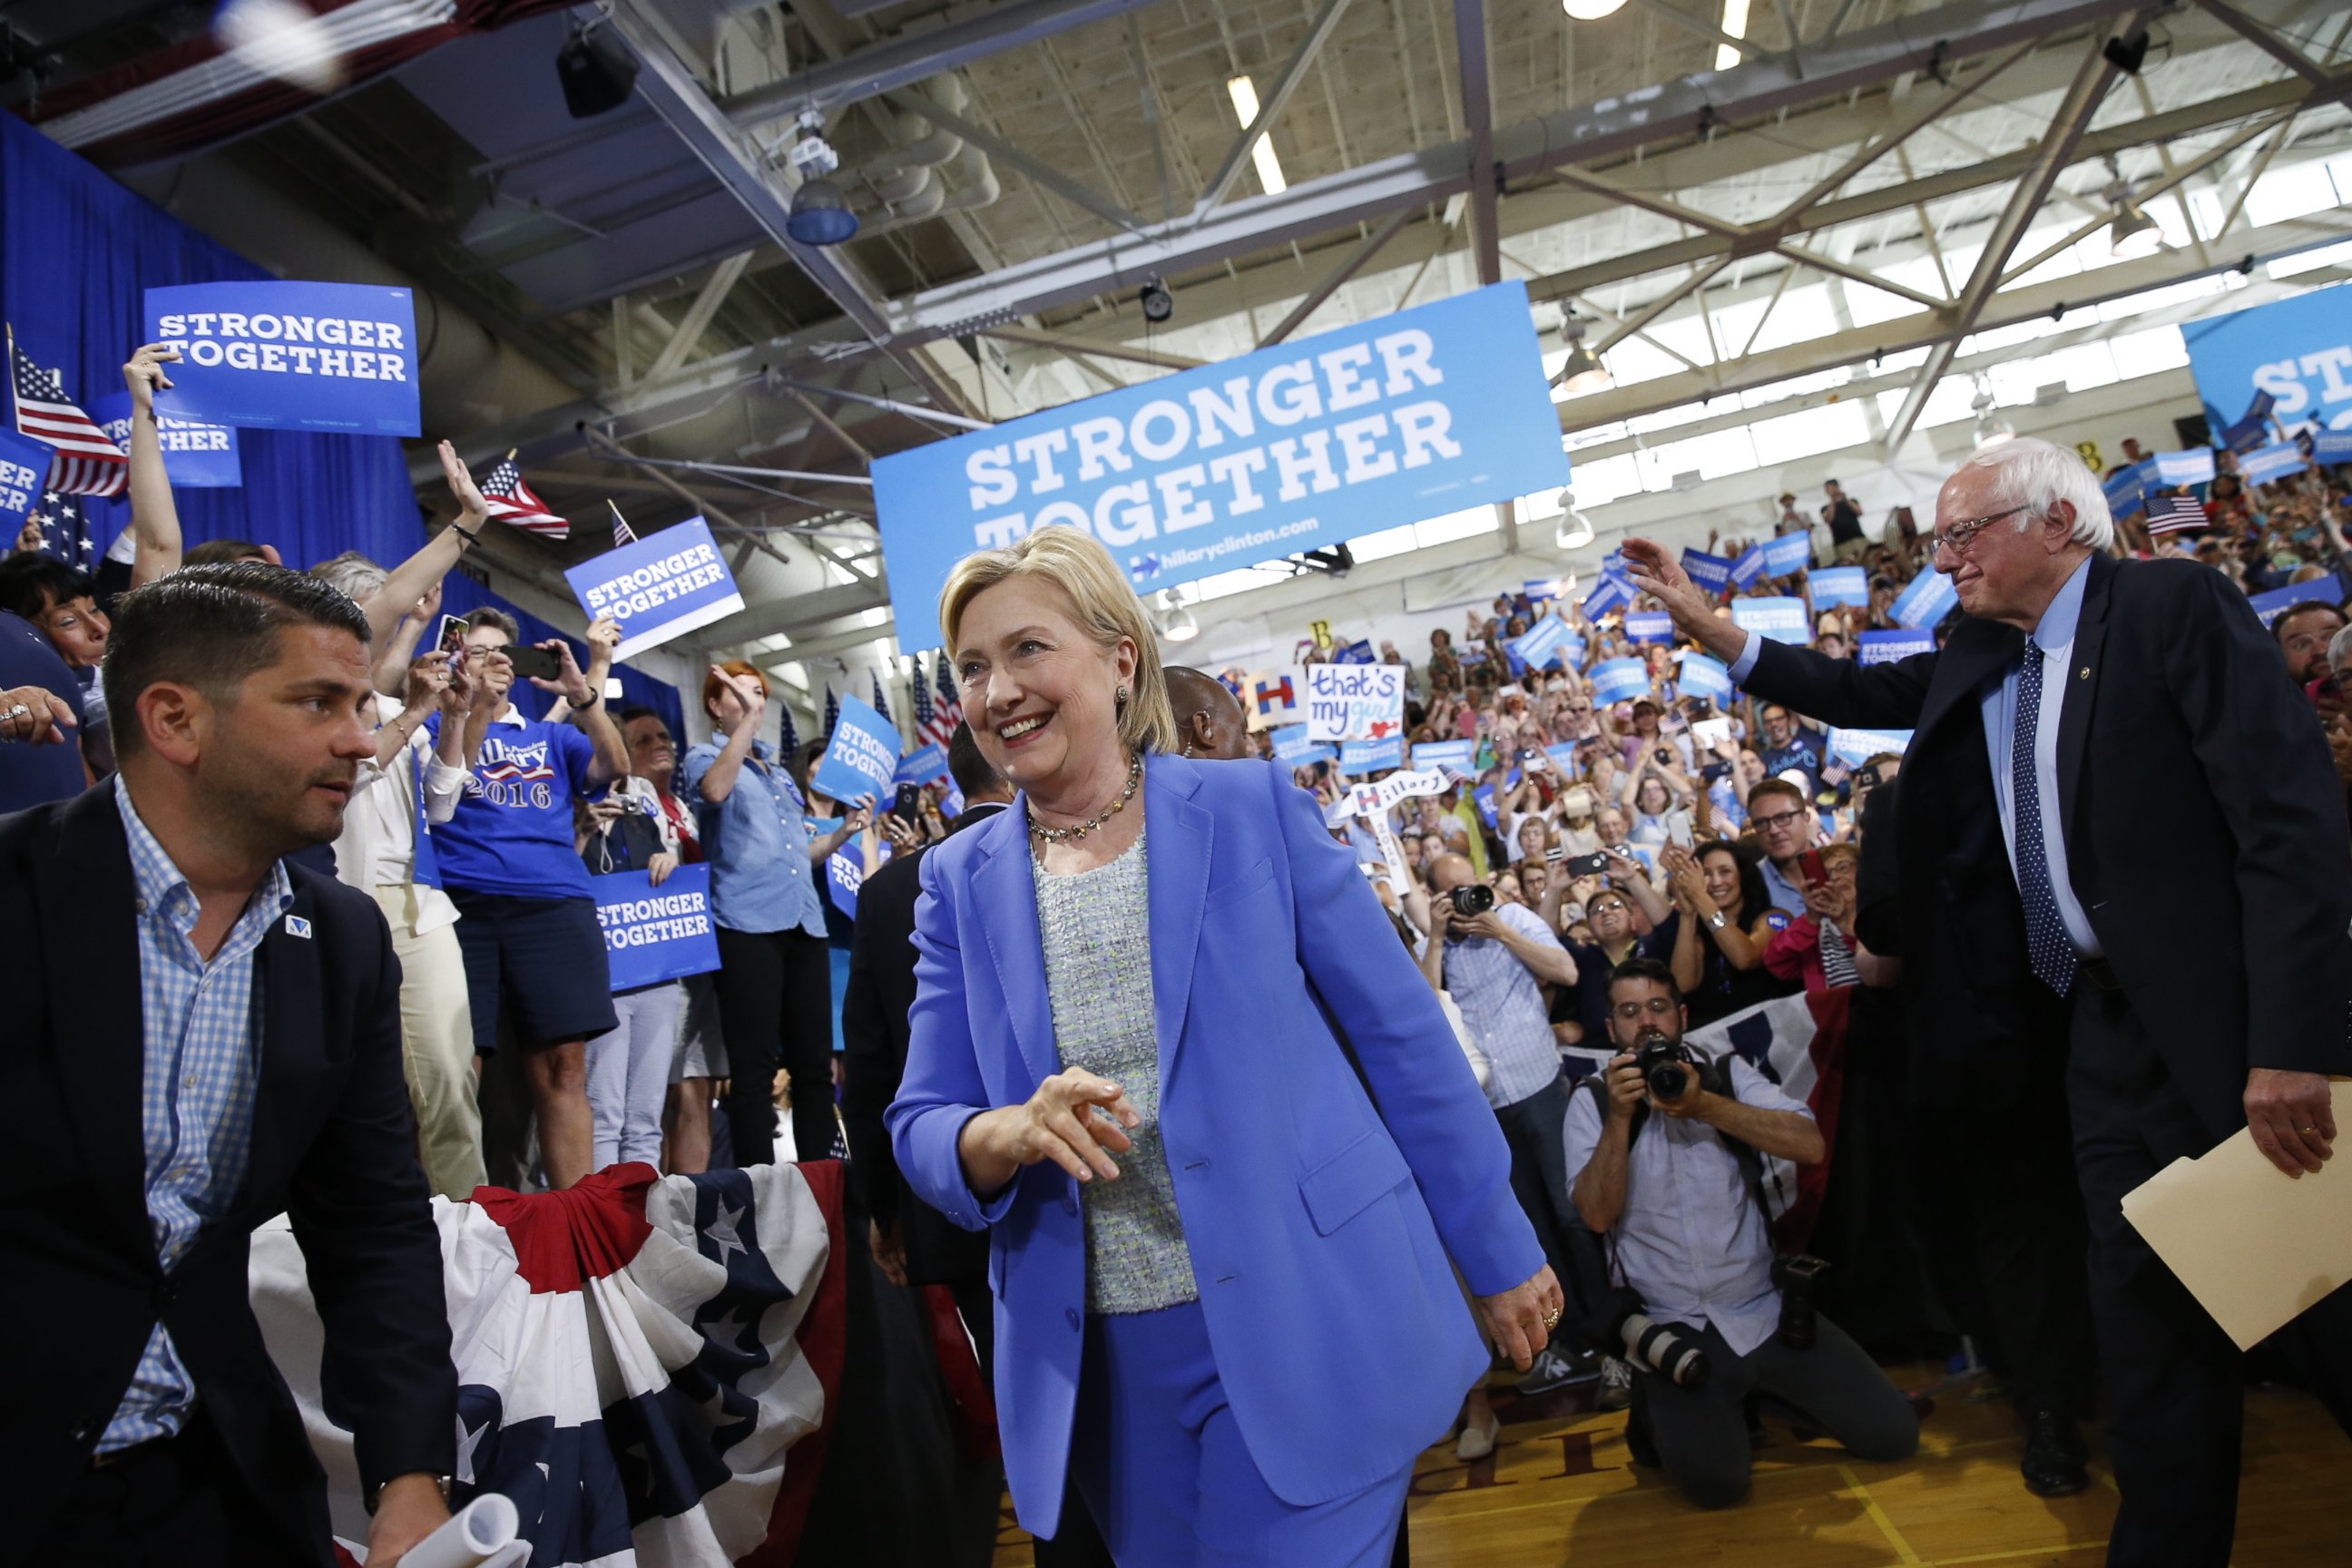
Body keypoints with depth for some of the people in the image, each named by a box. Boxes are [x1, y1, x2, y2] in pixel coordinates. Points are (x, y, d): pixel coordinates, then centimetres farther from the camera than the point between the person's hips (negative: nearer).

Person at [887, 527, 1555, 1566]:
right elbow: (921, 1130, 2)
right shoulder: (960, 880, 3)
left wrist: (1499, 1254, 3)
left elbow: (1403, 1036, -1)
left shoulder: (1253, 807, -6)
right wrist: (1016, 1131, -21)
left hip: (1302, 1328, -3)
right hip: (1104, 1364, 4)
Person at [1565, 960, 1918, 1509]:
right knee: (1713, 1480, -22)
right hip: (1675, 1332, -2)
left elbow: (1811, 1146, -12)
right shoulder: (1593, 1101, -1)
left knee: (1893, 1434, -4)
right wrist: (1620, 1116, -20)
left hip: (1768, 1313, 3)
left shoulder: (1728, 1074, 3)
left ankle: (1762, 1393, 20)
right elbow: (1597, 1214, -10)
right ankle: (1659, 1412, 10)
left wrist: (1703, 1104, -21)